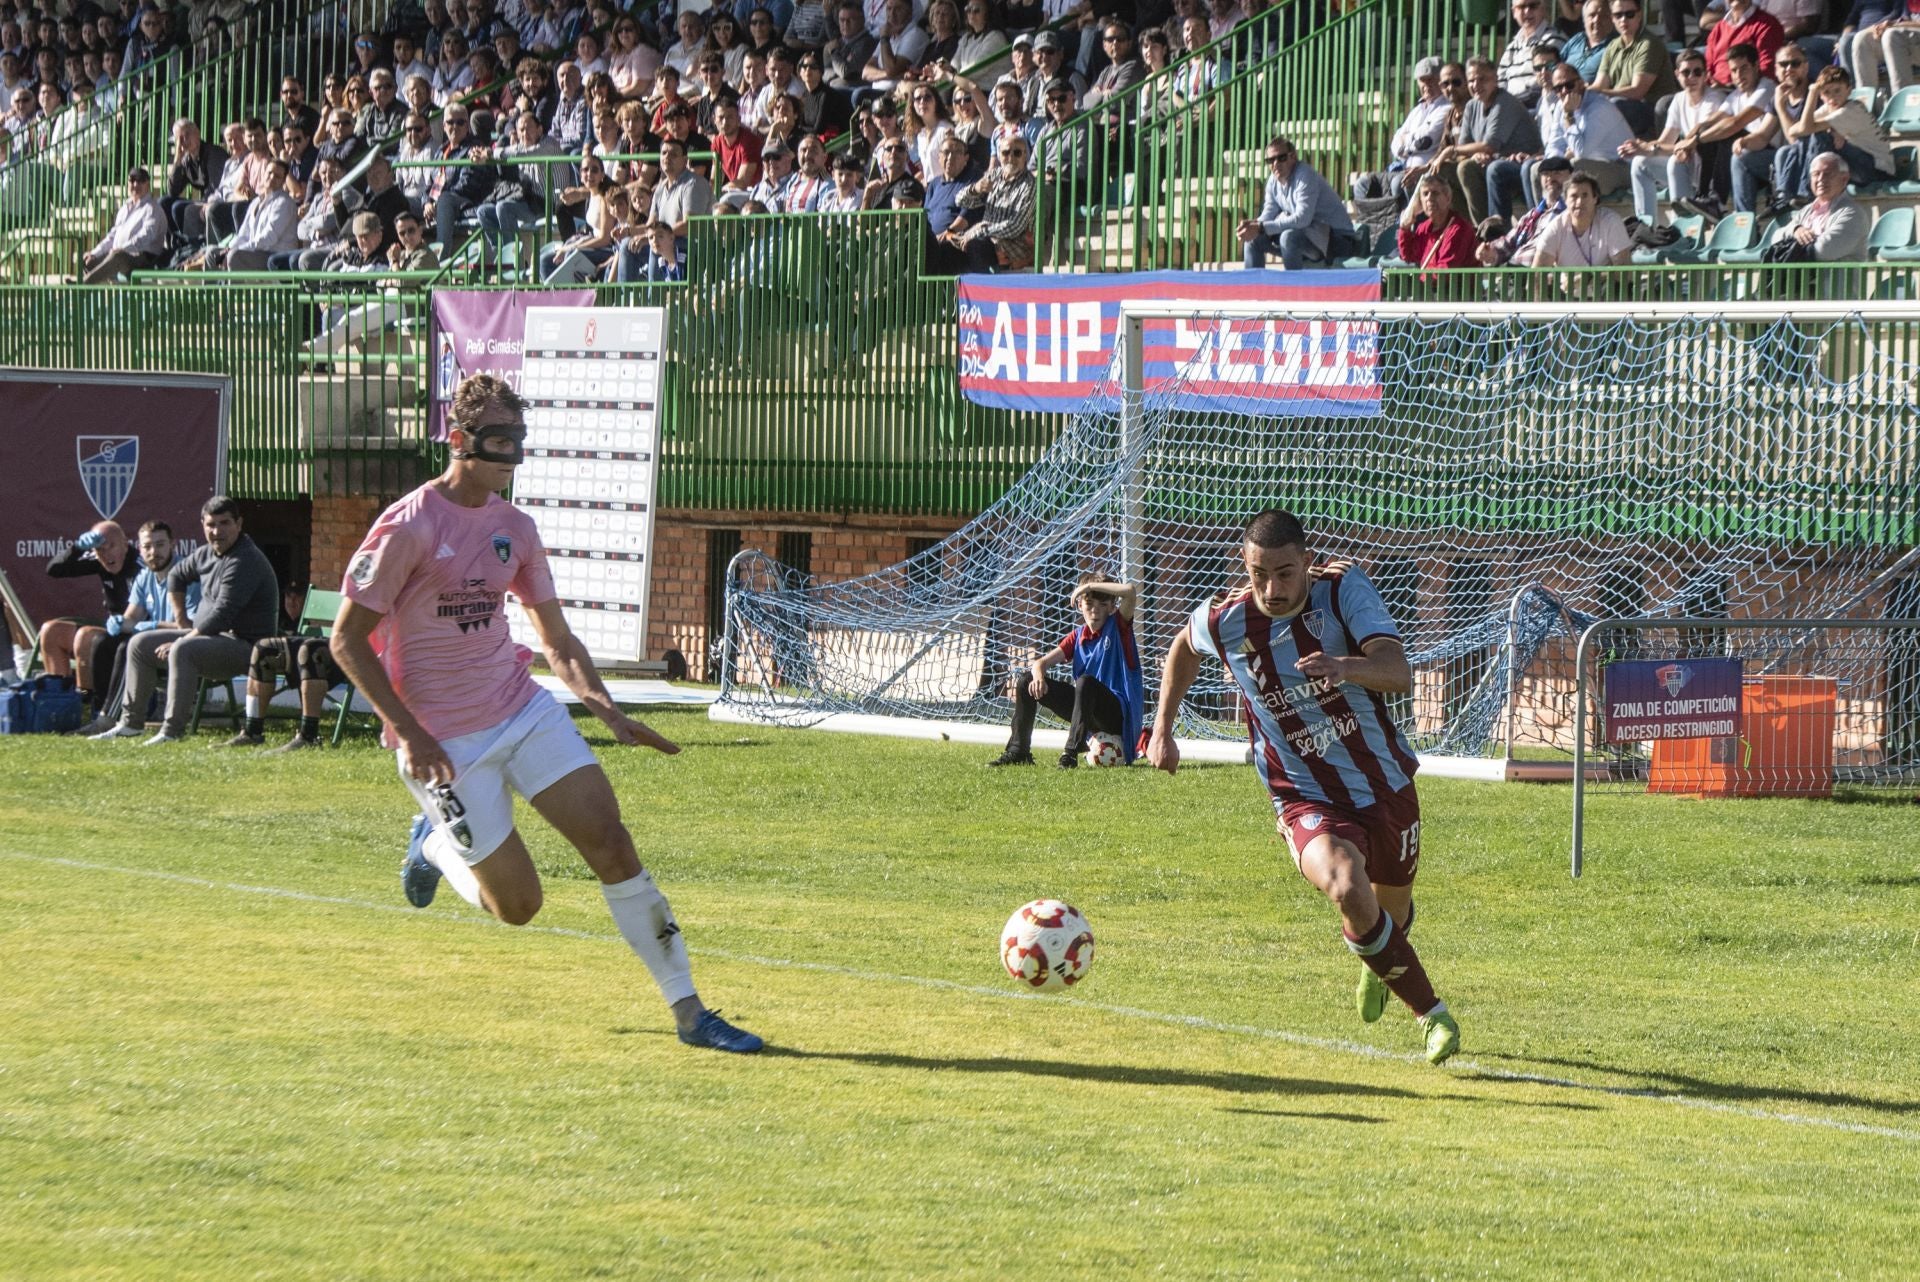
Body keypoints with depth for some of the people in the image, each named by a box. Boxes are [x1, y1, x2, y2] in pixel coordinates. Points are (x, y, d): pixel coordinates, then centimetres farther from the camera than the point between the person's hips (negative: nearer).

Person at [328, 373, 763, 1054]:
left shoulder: (515, 527, 6)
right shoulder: (408, 526, -14)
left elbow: (559, 641, 14)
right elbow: (347, 640, -11)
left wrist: (610, 713, -1)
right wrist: (408, 733, -18)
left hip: (524, 709, 5)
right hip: (446, 741, -5)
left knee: (609, 838, -10)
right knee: (517, 904, -5)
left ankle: (688, 1011, -5)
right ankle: (434, 842, 28)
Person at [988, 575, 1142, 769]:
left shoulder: (1118, 627, -4)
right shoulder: (1077, 637, 9)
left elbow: (1130, 591, -22)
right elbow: (1042, 662, 2)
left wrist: (1090, 586, -15)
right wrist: (1038, 678, -21)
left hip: (1119, 714, -6)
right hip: (1090, 713, 6)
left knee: (1086, 681, -37)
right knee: (1027, 679, 2)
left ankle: (1071, 753, -37)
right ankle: (1017, 751, -1)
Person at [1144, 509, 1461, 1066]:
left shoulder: (1343, 590, -17)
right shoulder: (1225, 621, -12)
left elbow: (1398, 672, -31)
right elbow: (1183, 647, 14)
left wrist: (1346, 667, -51)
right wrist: (1163, 728, 13)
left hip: (1386, 786, 2)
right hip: (1307, 803, -2)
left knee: (1392, 911, 22)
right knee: (1348, 890, -31)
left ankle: (1379, 968, 63)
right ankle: (1432, 1014, -11)